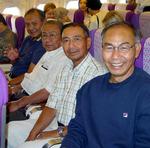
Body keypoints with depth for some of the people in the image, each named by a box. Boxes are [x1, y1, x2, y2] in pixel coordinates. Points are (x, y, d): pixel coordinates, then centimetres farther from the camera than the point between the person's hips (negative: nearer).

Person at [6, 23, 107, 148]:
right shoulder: (66, 69, 10)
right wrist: (33, 134, -4)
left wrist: (58, 133, -14)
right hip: (57, 123, 8)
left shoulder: (97, 73, -20)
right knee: (9, 130, 9)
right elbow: (52, 107, 9)